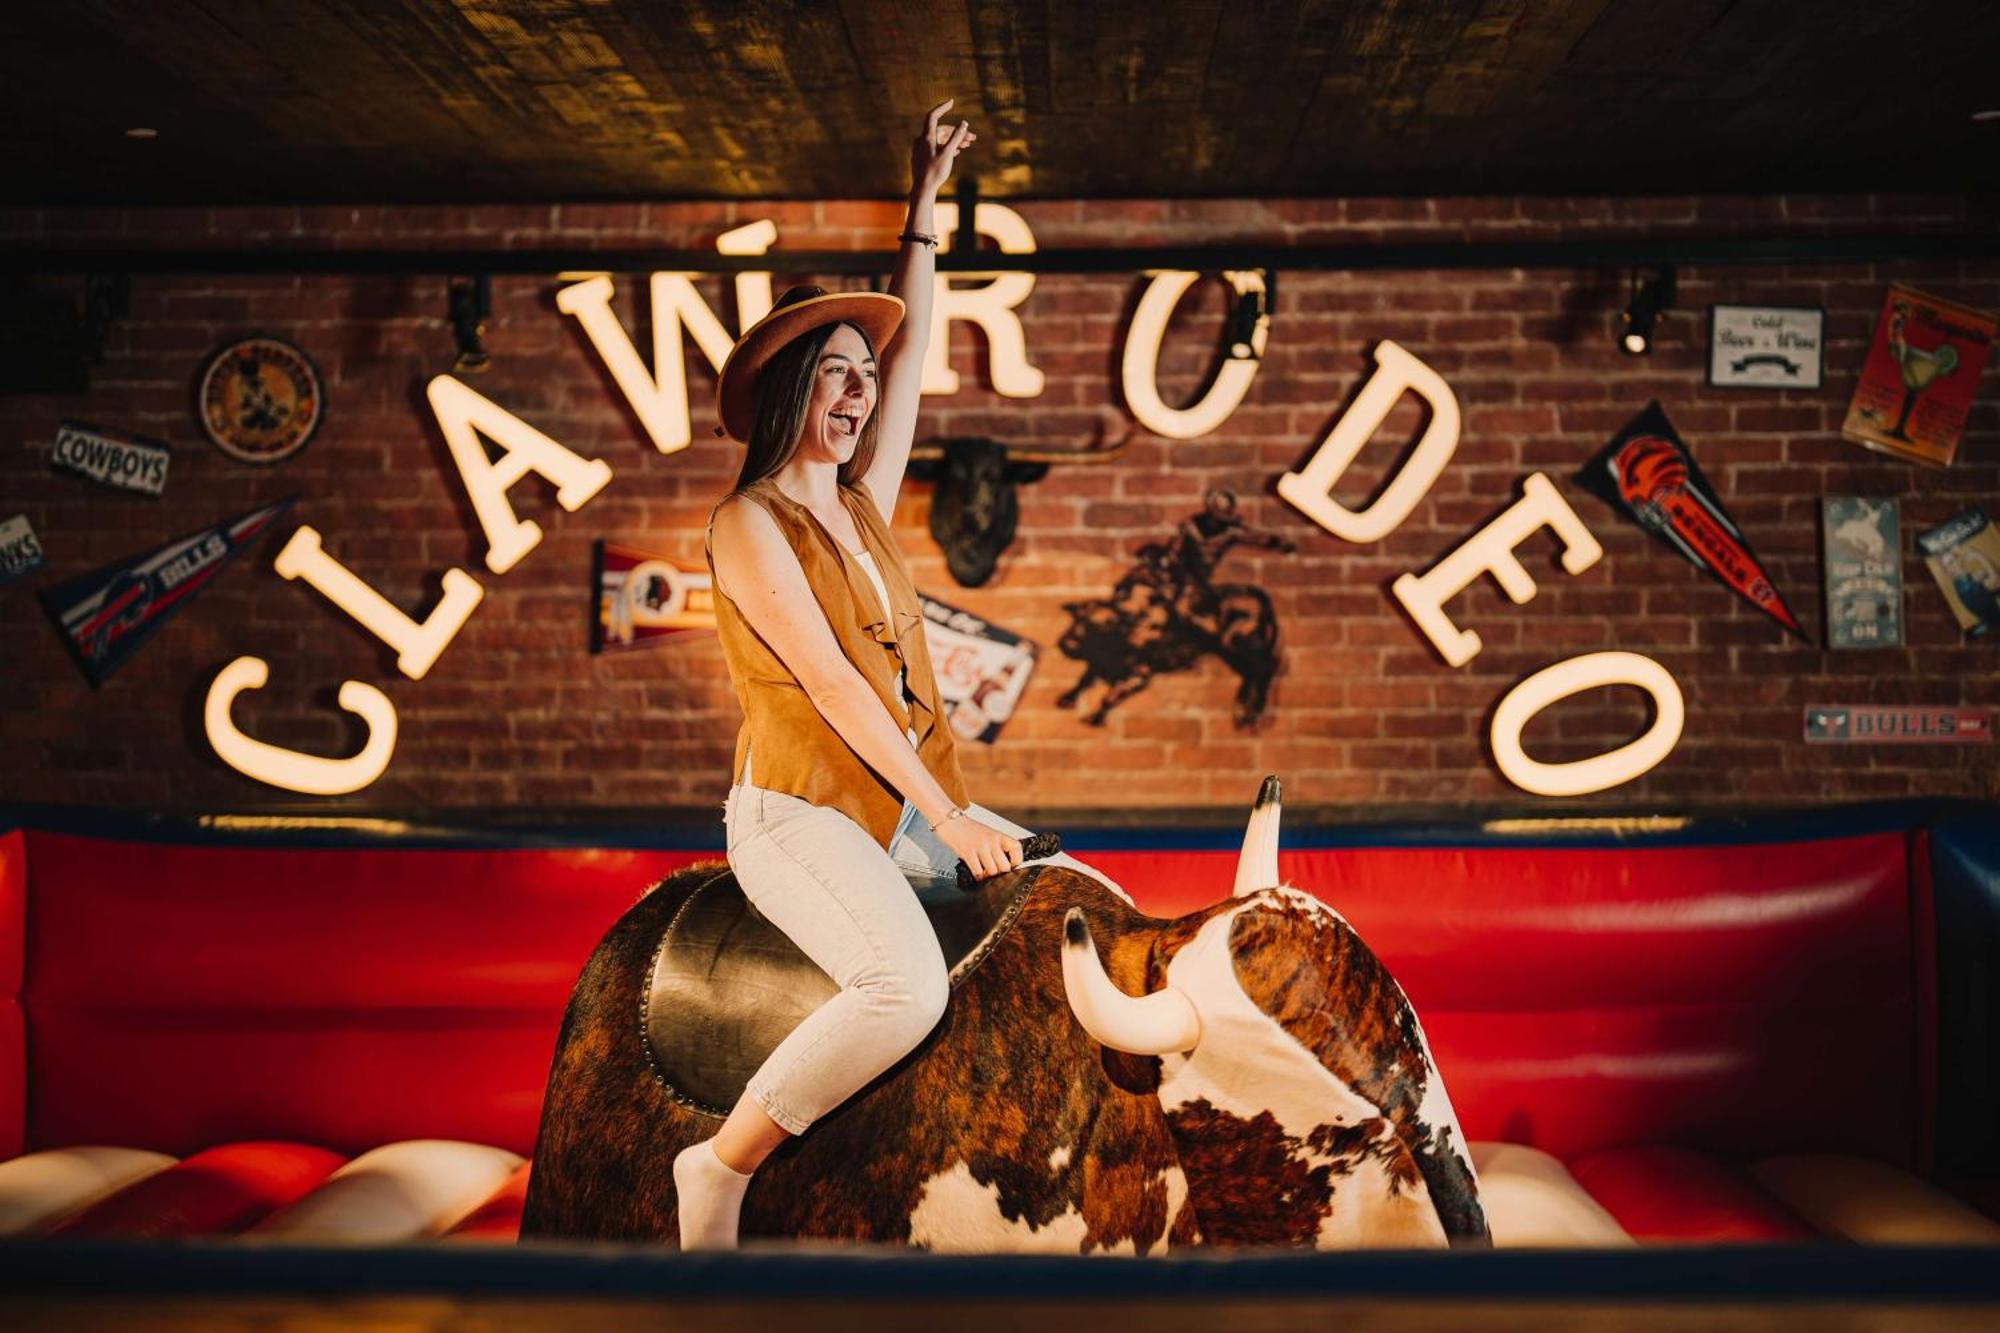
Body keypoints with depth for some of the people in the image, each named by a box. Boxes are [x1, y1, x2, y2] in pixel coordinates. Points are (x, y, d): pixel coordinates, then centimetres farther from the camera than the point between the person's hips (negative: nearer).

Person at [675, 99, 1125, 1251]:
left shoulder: (864, 504, 15)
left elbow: (914, 349, 23)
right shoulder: (748, 523, -5)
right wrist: (947, 818, -17)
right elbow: (830, 684, -14)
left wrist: (926, 204, 25)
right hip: (799, 811, -8)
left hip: (916, 806, 8)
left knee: (1115, 923, -1)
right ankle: (721, 1168, -14)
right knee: (908, 985, -33)